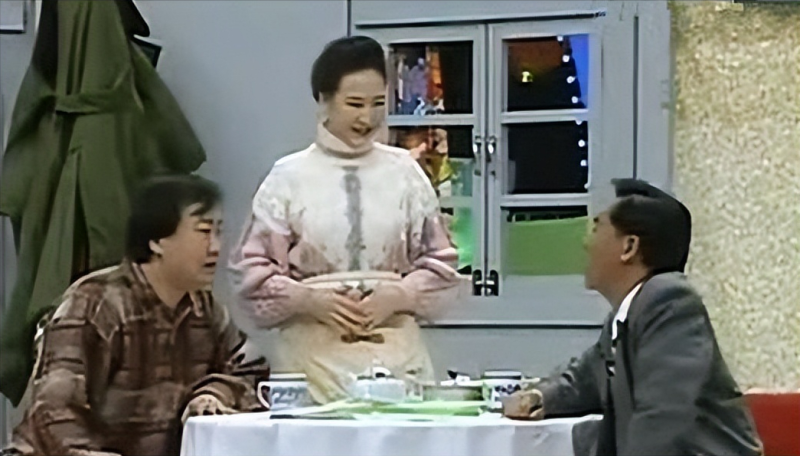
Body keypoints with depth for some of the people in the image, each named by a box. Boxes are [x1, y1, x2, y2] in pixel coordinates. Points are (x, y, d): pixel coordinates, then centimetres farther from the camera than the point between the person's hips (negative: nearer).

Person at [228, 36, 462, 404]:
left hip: (396, 355, 1)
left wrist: (396, 296, -7)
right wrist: (308, 300, -11)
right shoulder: (289, 177, 2)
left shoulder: (404, 173, 6)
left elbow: (440, 263, 11)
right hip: (313, 356, -1)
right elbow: (251, 268, 3)